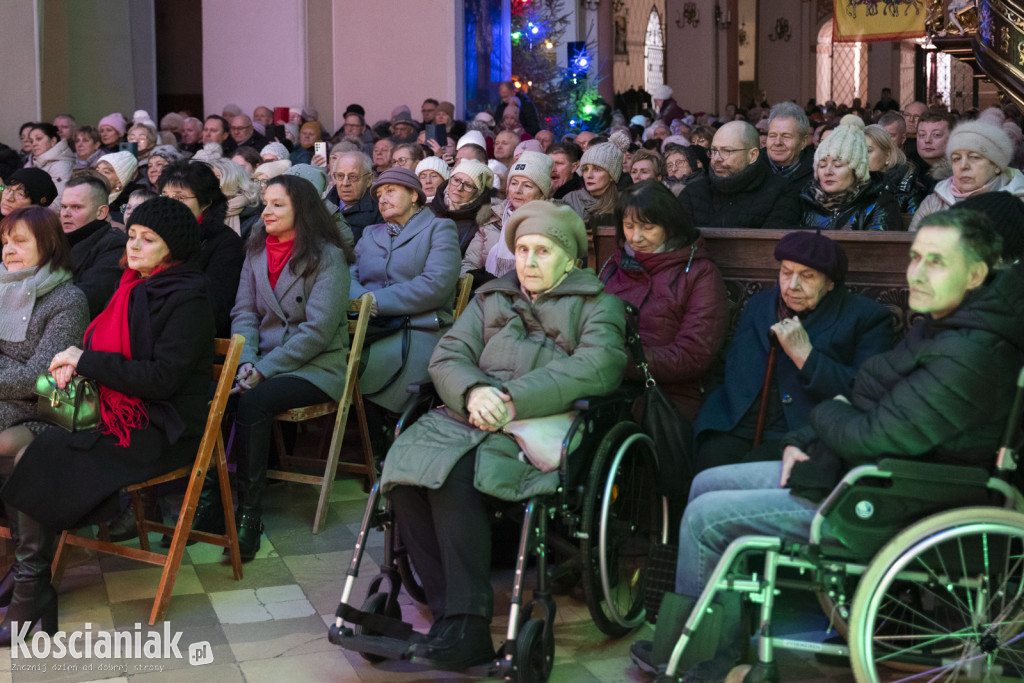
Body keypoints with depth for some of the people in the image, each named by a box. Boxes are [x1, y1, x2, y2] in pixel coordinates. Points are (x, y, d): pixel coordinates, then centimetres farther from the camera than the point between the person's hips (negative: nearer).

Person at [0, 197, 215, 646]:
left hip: (160, 432, -8)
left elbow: (163, 377, -20)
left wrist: (87, 361, -15)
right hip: (115, 415, 8)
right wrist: (74, 365, -1)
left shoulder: (188, 302, -11)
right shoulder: (133, 289, 15)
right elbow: (105, 348, 23)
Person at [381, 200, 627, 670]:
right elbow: (448, 355, 15)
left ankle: (467, 627, -30)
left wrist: (515, 400, -17)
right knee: (404, 468, -26)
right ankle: (448, 613, -23)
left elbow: (596, 367, -8)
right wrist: (473, 391, -10)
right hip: (469, 414, 5)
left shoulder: (598, 305, 12)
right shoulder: (492, 298, 28)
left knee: (455, 475, -33)